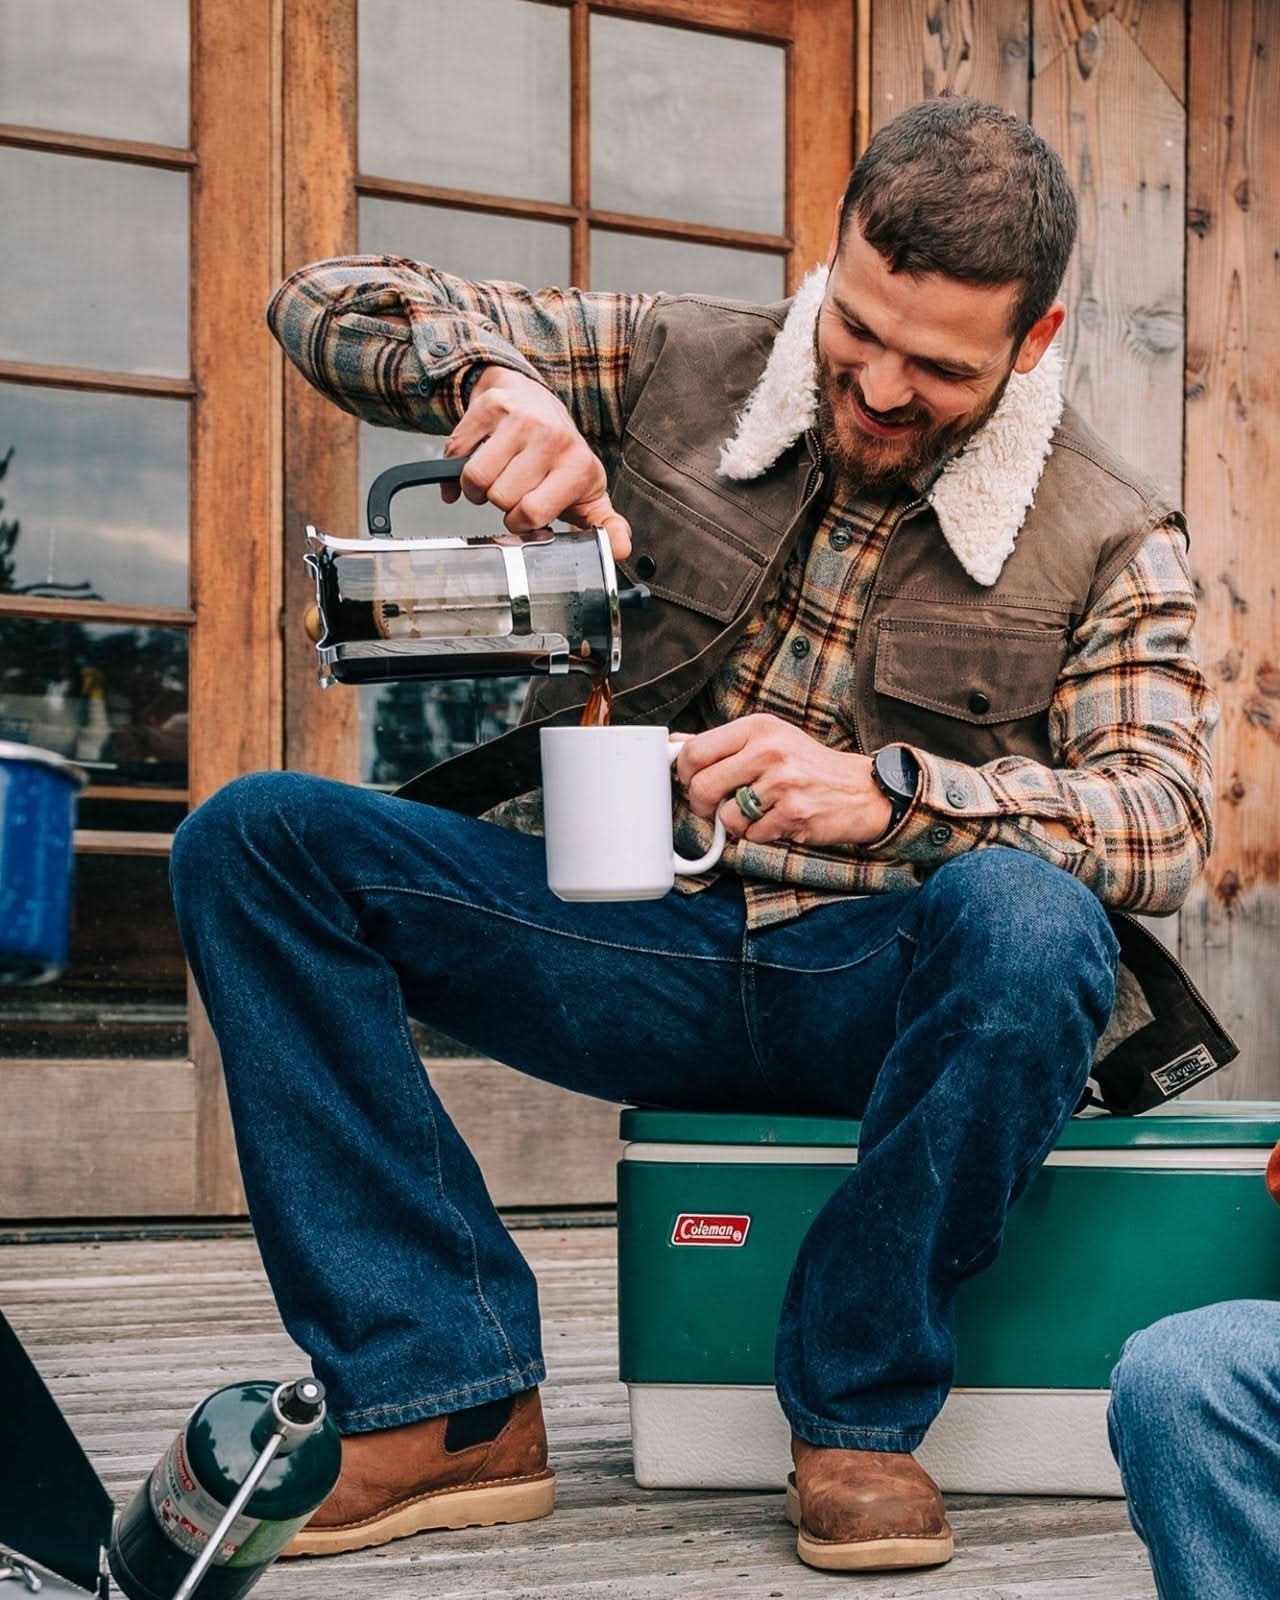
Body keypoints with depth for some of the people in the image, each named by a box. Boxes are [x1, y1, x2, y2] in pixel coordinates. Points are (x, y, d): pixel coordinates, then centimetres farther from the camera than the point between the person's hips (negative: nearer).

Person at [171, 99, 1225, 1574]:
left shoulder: (1108, 538, -1)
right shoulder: (680, 371, 3)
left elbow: (1166, 820, -15)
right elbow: (328, 302, 3)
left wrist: (886, 789, -32)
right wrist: (489, 378, -21)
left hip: (892, 990, -2)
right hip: (647, 947, 3)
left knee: (1024, 909, -38)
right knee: (255, 837, -16)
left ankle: (858, 1412, -16)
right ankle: (458, 1408, -21)